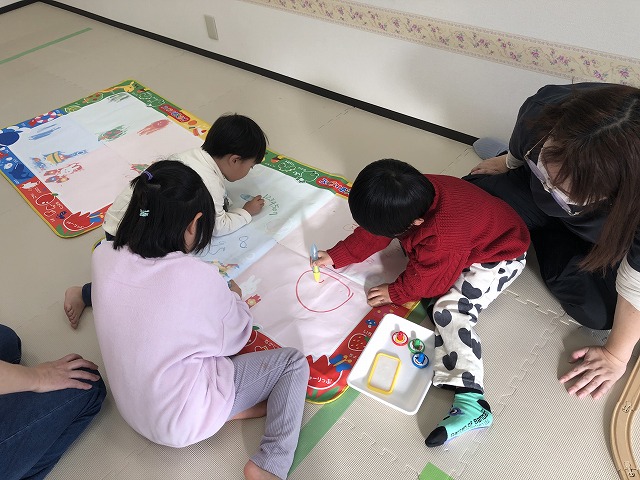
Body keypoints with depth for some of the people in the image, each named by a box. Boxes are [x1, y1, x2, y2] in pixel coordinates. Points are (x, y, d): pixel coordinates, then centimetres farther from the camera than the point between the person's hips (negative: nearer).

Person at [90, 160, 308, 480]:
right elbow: (234, 339, -10)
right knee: (294, 363, 5)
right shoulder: (198, 277, -29)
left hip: (131, 408, 6)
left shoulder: (103, 257, -14)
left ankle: (230, 409, 7)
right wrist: (234, 298, 9)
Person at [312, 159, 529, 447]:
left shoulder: (442, 239, -42)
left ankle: (470, 400, -25)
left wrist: (395, 293, -7)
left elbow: (425, 280, -22)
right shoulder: (414, 195, -18)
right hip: (479, 231, 10)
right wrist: (336, 256, 0)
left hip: (498, 257, -9)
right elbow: (371, 233, -2)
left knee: (450, 309, -23)